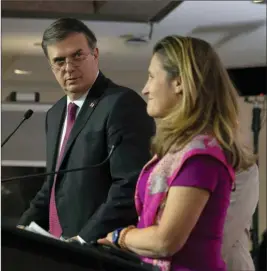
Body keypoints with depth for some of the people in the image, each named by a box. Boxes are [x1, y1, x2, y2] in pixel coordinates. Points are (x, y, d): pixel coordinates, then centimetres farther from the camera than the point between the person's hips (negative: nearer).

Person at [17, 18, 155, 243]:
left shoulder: (124, 105, -11)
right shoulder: (56, 114, 17)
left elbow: (132, 186, -18)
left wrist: (85, 239, -21)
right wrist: (25, 227, 8)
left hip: (102, 249, -7)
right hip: (59, 247, 7)